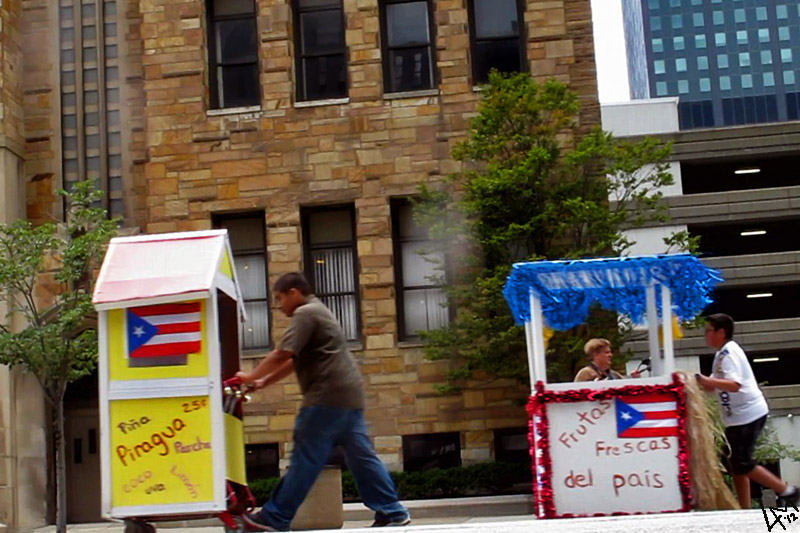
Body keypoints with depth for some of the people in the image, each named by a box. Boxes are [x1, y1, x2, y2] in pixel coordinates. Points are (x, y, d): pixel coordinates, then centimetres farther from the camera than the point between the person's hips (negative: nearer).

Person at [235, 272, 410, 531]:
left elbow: (282, 355, -15)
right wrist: (263, 382, 19)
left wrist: (250, 376, -3)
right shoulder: (318, 311, 26)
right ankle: (392, 512, 8)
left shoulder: (305, 313, -6)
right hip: (349, 395, 10)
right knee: (361, 457, 9)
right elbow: (295, 361, 26)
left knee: (305, 460, -5)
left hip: (328, 396, -10)